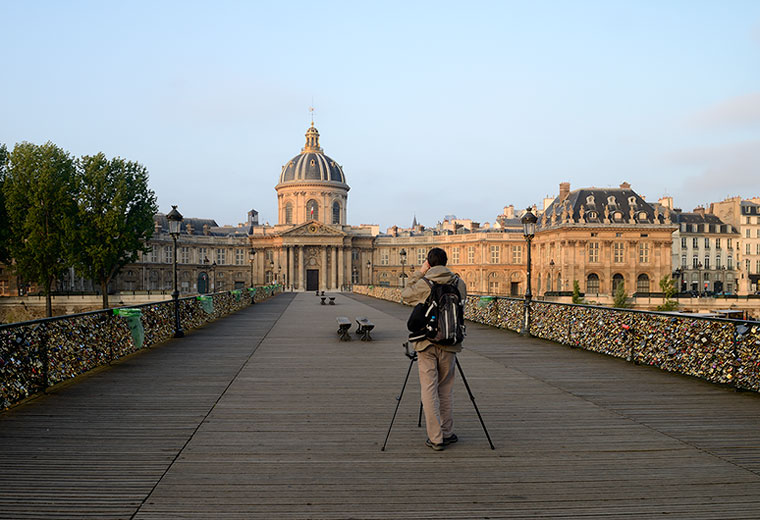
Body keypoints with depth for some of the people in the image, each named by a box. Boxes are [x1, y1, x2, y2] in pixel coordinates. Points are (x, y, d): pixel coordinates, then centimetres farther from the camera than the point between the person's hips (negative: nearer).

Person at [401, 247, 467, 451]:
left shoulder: (423, 284, -8)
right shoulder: (459, 284, -1)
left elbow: (405, 295, 11)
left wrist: (419, 273, 13)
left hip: (426, 343, -3)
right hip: (449, 344, 3)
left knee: (429, 390, 2)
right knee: (446, 389, 16)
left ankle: (435, 438, 3)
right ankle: (447, 433, 24)